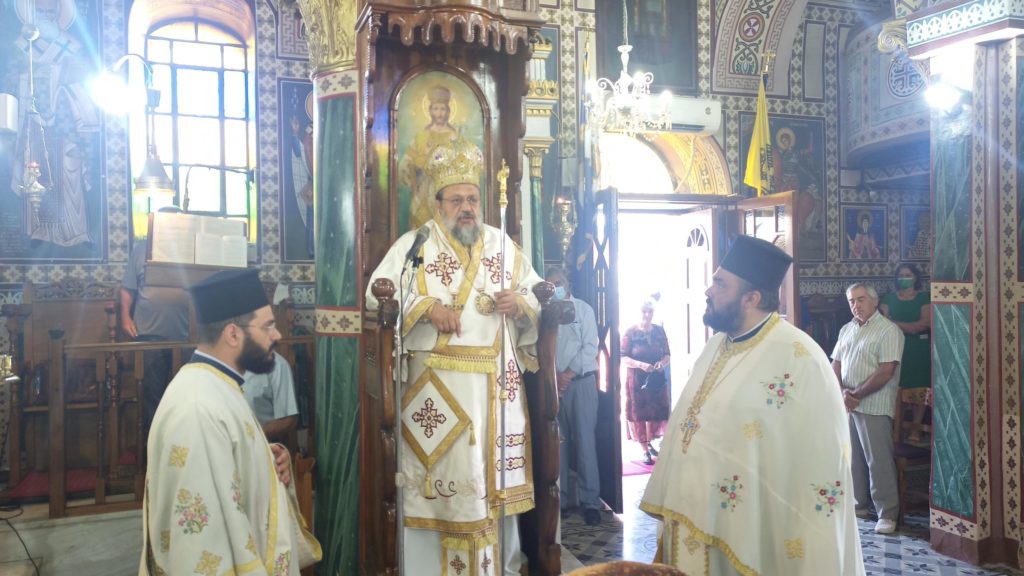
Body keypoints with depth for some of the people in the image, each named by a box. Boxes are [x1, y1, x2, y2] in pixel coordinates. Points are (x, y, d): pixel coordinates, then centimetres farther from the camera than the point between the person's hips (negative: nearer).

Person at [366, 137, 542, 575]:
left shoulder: (503, 245, 12)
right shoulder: (413, 245, 3)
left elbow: (538, 295, 14)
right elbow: (377, 296, -5)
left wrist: (519, 302, -9)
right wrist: (426, 306, -18)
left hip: (495, 383, 3)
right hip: (436, 385, -3)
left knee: (494, 470, 9)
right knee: (439, 469, -1)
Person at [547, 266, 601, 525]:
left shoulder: (583, 309, 3)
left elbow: (590, 347, -4)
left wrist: (569, 374, -11)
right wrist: (554, 374, -12)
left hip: (581, 381, -2)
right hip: (553, 383, 2)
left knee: (585, 441, -4)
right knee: (557, 442, 4)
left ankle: (590, 501, 1)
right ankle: (560, 497, 12)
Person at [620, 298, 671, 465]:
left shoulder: (659, 331, 4)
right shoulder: (630, 333, -7)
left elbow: (667, 355, 7)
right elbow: (623, 358, -12)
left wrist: (662, 362, -16)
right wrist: (641, 365, -25)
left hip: (657, 380, 4)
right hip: (637, 381, -3)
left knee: (658, 412, 7)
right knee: (639, 414, 0)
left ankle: (649, 443, 32)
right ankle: (645, 451, 11)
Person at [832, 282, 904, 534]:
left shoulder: (888, 330, -8)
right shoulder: (846, 329, 14)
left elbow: (886, 372, -15)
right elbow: (835, 365, 12)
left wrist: (856, 395, -12)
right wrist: (842, 394, -5)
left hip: (874, 406, -6)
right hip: (846, 405, 7)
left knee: (879, 460, -4)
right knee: (853, 457, 12)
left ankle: (887, 514, 4)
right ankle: (859, 504, 25)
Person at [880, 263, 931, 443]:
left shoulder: (924, 298, 7)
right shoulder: (889, 298, 12)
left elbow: (925, 323, -6)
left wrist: (896, 323, -8)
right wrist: (911, 327, -9)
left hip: (918, 349, -1)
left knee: (918, 388, -5)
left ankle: (915, 427, -1)